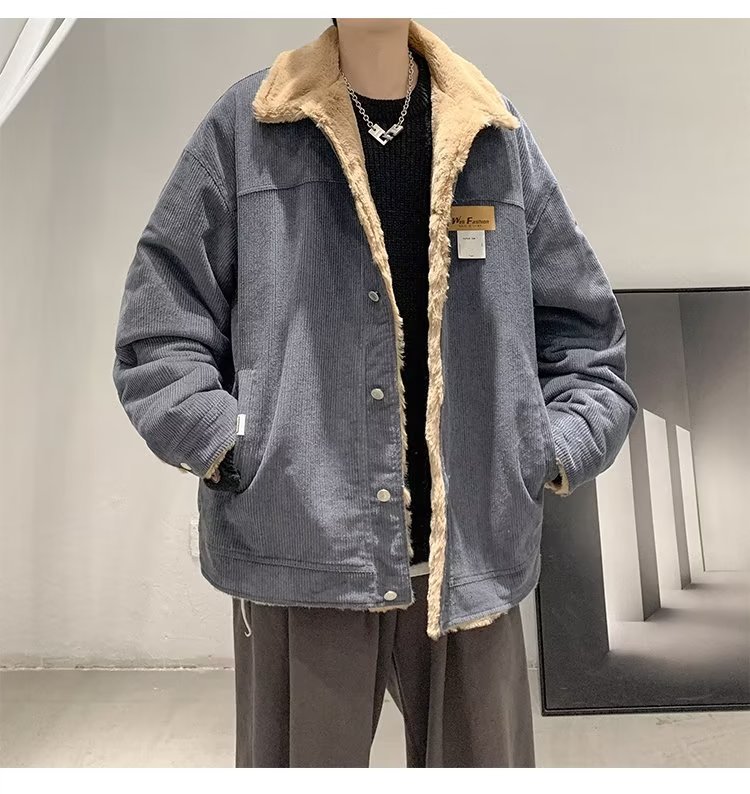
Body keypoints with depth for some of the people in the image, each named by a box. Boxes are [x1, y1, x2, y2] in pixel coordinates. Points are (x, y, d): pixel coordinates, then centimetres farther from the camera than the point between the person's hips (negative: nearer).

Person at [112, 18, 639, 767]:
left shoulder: (498, 132, 10)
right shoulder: (244, 126, 4)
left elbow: (582, 332, 13)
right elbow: (158, 330, 3)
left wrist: (553, 457, 1)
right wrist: (234, 453, -9)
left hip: (472, 559, 3)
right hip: (299, 556, -1)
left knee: (484, 755, 15)